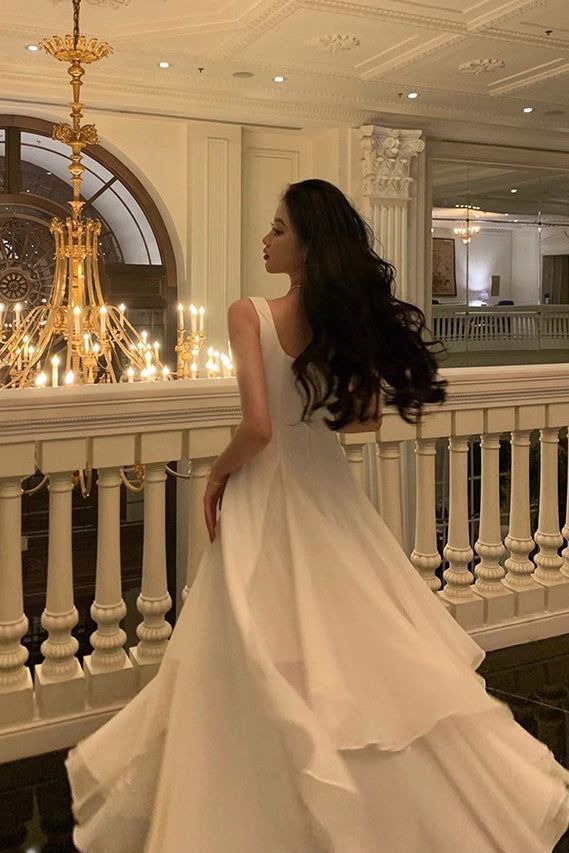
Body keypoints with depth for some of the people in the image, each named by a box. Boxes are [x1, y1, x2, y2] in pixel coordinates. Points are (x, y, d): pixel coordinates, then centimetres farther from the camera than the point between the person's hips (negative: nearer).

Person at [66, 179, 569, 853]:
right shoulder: (351, 317, 0)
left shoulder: (250, 313, -16)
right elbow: (367, 417, 8)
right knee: (355, 642, 21)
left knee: (267, 662, 8)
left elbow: (257, 426, -24)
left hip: (265, 494, -5)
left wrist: (218, 472, -6)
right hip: (328, 489, 6)